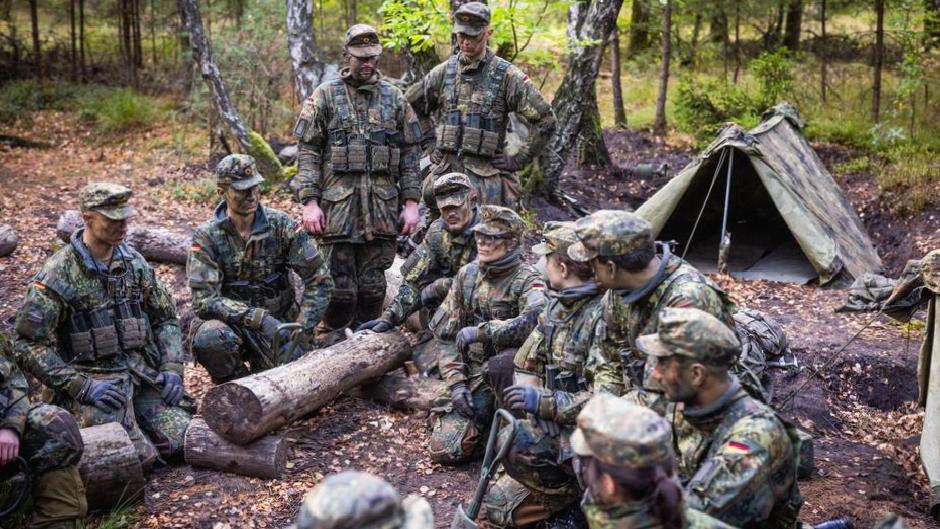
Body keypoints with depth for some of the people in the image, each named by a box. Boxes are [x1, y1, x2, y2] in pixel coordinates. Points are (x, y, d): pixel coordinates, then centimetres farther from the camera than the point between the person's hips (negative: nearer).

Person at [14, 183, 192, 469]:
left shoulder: (134, 261, 6)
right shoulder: (58, 275, -12)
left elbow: (165, 318, 14)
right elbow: (28, 344, -13)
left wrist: (172, 369, -1)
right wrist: (82, 386, -20)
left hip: (144, 374, 5)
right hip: (92, 379, -5)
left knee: (184, 441, -10)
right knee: (140, 456, -20)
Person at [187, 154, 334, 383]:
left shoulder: (281, 225, -7)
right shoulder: (207, 236, -10)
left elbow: (320, 280, -6)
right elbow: (204, 300, -18)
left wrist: (301, 330, -15)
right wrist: (259, 318, -28)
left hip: (277, 323, 1)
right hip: (230, 324, -1)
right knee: (209, 337, -34)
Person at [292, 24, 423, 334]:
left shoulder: (394, 98, 10)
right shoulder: (325, 96, 3)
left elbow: (410, 154, 11)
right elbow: (307, 152, 0)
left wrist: (411, 202, 3)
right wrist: (310, 202, -10)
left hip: (383, 208, 2)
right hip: (337, 206, -2)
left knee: (373, 289, 7)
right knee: (339, 289, -1)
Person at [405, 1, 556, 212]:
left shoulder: (506, 75, -3)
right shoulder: (445, 70, 10)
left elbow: (545, 120, -3)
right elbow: (411, 102, 25)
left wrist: (518, 159, -4)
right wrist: (430, 141, 16)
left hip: (487, 176, -3)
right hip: (444, 173, 4)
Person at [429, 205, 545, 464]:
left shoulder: (527, 281, -12)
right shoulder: (467, 274, 4)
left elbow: (535, 320, -36)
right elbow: (444, 334, 5)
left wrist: (480, 331, -30)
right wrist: (456, 383, -6)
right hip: (474, 378, 5)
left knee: (500, 364, -39)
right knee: (443, 450, -7)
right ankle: (485, 420, 21)